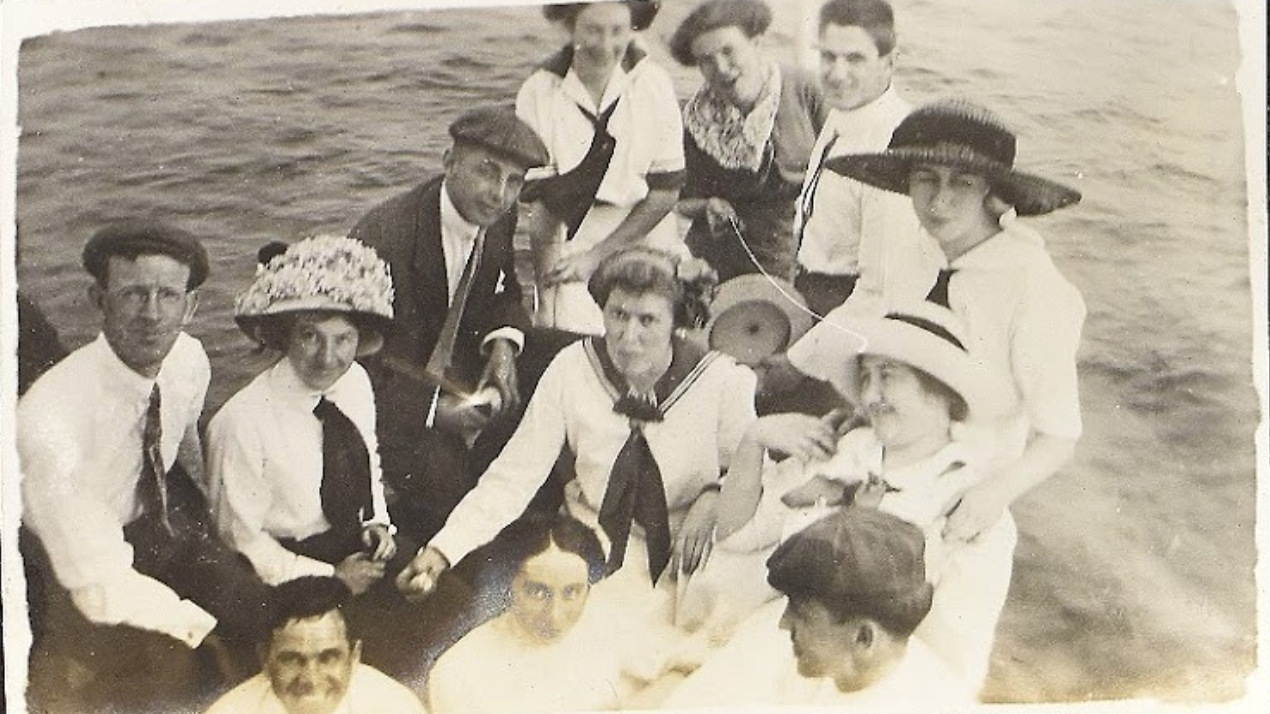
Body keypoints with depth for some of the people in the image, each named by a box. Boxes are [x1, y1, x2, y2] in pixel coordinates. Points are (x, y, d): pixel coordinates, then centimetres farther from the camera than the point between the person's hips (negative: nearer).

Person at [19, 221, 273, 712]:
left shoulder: (190, 360, -16)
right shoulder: (49, 420, -36)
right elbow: (102, 591, -33)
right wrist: (209, 622, -23)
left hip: (166, 516, 5)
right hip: (81, 557, -4)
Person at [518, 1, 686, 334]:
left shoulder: (653, 84, -7)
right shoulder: (538, 92, -8)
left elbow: (666, 192, -4)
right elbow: (538, 201, -8)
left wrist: (597, 254, -10)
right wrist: (545, 296, -14)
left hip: (643, 243, 1)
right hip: (570, 250, -1)